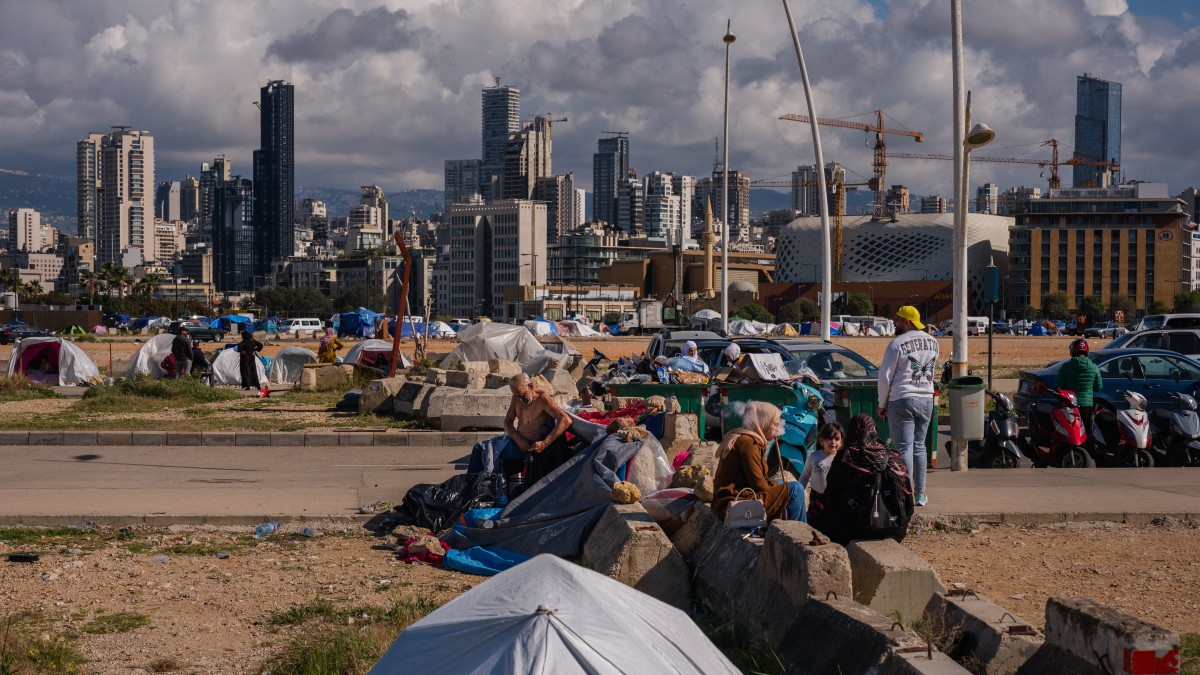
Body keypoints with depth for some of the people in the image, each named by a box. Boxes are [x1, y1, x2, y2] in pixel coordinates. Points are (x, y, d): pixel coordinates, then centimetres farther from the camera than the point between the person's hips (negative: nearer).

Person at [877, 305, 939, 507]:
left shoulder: (897, 344, -11)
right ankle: (920, 494, 16)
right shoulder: (933, 343, 8)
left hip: (902, 400, -6)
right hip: (927, 400, 6)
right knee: (919, 447, 14)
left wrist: (882, 404, 0)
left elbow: (885, 377, -8)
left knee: (904, 448, -3)